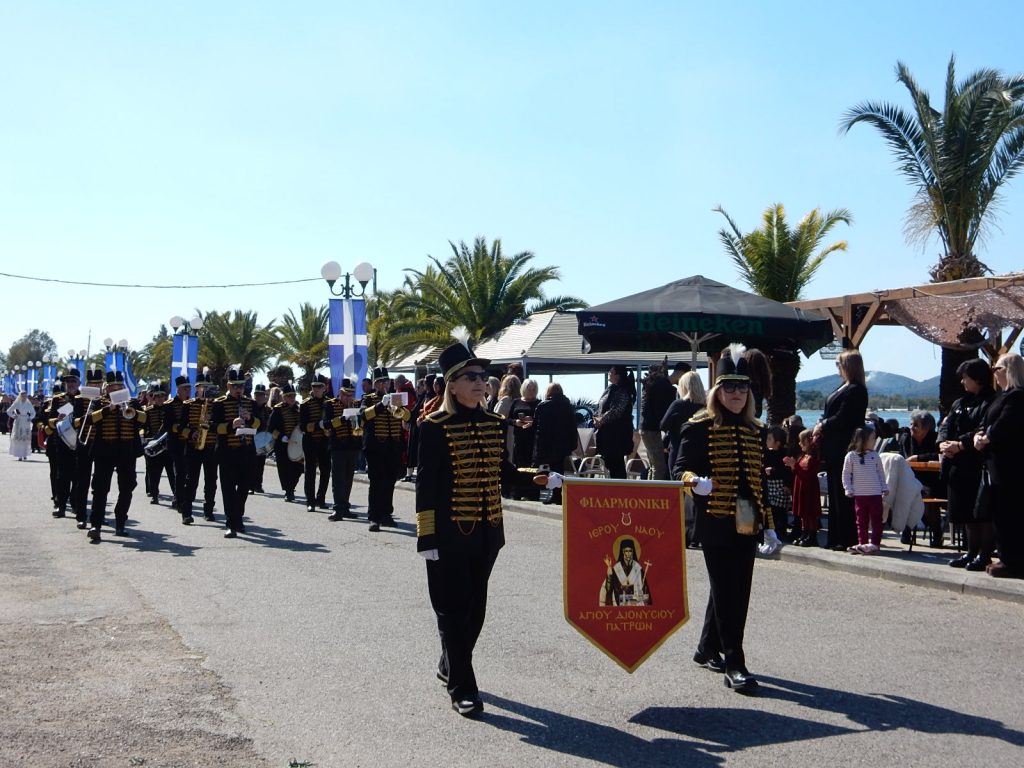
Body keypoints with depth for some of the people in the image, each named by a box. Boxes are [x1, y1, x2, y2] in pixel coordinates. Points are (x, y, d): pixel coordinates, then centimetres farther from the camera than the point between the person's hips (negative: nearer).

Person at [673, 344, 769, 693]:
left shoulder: (756, 431, 13)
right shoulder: (699, 428, -4)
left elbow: (760, 479, 17)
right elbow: (680, 469, -5)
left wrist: (769, 524, 15)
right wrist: (695, 481, -28)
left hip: (746, 524, 6)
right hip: (715, 523, -6)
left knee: (737, 591, 12)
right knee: (727, 592, -6)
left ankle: (708, 649, 29)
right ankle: (734, 664, -1)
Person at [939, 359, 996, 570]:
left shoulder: (991, 402, -8)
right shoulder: (960, 403, 17)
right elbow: (946, 425, 10)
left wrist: (960, 445, -22)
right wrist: (943, 442, -10)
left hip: (981, 466, -8)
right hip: (960, 466, 8)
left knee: (984, 513, -5)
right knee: (967, 513, 13)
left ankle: (985, 555, 1)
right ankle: (972, 552, 22)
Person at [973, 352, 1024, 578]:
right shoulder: (1003, 395, 19)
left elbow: (1004, 424, -21)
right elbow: (987, 421, 19)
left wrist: (987, 438, -7)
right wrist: (980, 434, 0)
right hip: (998, 464, 11)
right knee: (1000, 512, 13)